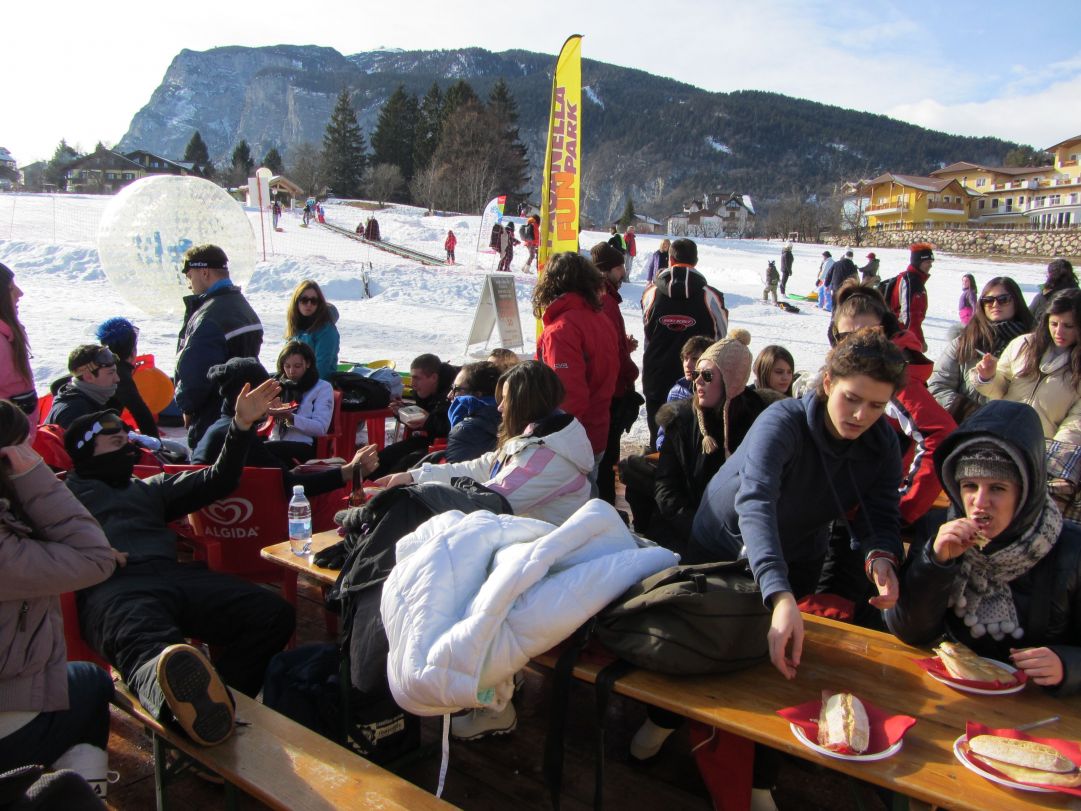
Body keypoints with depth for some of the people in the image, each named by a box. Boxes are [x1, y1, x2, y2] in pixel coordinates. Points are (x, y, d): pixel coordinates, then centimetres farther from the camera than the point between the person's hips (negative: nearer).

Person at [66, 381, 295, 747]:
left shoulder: (150, 488, 39)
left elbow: (216, 482, 30)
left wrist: (243, 425, 20)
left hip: (172, 575, 6)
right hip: (112, 585, -5)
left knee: (274, 612, -22)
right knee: (149, 644, -43)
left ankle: (212, 700, -35)